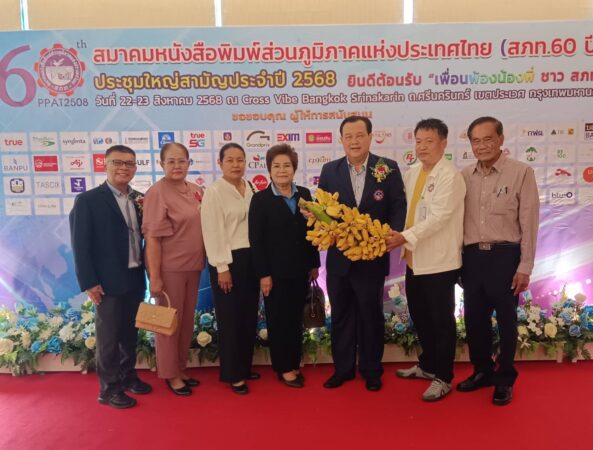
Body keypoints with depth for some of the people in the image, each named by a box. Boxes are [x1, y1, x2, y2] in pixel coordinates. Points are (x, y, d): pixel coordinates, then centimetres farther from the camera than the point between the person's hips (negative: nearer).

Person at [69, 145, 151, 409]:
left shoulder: (139, 199, 8)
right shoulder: (88, 200, -8)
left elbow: (144, 235, 8)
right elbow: (80, 244, -11)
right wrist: (89, 282, -14)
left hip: (135, 278, 5)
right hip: (108, 282, -5)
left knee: (129, 333, 17)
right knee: (108, 337, 6)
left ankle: (128, 376, 34)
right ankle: (109, 389, 21)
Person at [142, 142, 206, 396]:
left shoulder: (195, 191, 6)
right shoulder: (157, 193, -13)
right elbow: (152, 237, -16)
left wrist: (201, 262, 10)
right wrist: (154, 277, -17)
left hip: (192, 266, 7)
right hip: (169, 268, -6)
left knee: (187, 321, 16)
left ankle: (181, 369, 33)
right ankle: (170, 374, 24)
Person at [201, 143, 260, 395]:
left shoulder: (251, 188, 9)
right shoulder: (214, 192, -8)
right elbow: (213, 233, -12)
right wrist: (222, 267, -15)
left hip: (252, 258, 6)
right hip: (228, 260, -6)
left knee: (249, 315, 14)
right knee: (230, 318, 3)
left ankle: (245, 366, 30)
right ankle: (233, 374, 17)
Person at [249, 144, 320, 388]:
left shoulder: (304, 194, 6)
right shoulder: (261, 199, -6)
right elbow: (256, 239, -9)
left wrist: (314, 263, 7)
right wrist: (263, 274, -12)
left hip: (300, 269, 4)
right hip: (276, 271, -4)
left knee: (296, 319, 13)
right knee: (278, 321, 7)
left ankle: (294, 364, 27)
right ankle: (283, 368, 21)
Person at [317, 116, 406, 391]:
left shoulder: (388, 168, -2)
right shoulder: (329, 171, 4)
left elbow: (398, 207, -5)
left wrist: (394, 233, -22)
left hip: (372, 256, -2)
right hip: (338, 257, 2)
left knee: (371, 315, 12)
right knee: (340, 315, 14)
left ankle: (371, 370, 30)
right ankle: (342, 368, 30)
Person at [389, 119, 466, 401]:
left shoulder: (450, 176, -14)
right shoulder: (411, 174, 10)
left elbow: (438, 217, -23)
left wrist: (406, 237, -31)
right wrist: (401, 239, -1)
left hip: (439, 261, -7)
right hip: (414, 259, 8)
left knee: (441, 320, 5)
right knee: (419, 317, 19)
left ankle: (443, 378, 20)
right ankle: (427, 365, 38)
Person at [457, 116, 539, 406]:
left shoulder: (521, 172, -6)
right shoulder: (464, 176, 6)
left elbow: (529, 222, -6)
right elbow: (458, 219, 8)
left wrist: (525, 267, -8)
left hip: (504, 256, -4)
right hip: (472, 257, 4)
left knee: (506, 320, 10)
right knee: (474, 319, 14)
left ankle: (505, 379, 29)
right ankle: (482, 371, 35)